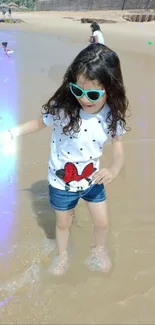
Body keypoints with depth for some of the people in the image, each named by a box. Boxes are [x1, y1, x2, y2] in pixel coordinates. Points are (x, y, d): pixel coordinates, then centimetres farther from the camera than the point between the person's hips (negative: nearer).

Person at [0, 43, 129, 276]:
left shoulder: (113, 117, -21)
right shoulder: (61, 107, -28)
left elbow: (119, 153, -12)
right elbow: (40, 123, -7)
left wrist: (113, 169, -33)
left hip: (93, 179, 2)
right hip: (61, 182, -1)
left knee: (102, 222, 20)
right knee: (63, 223, 22)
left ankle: (100, 250, 54)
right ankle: (62, 255, 53)